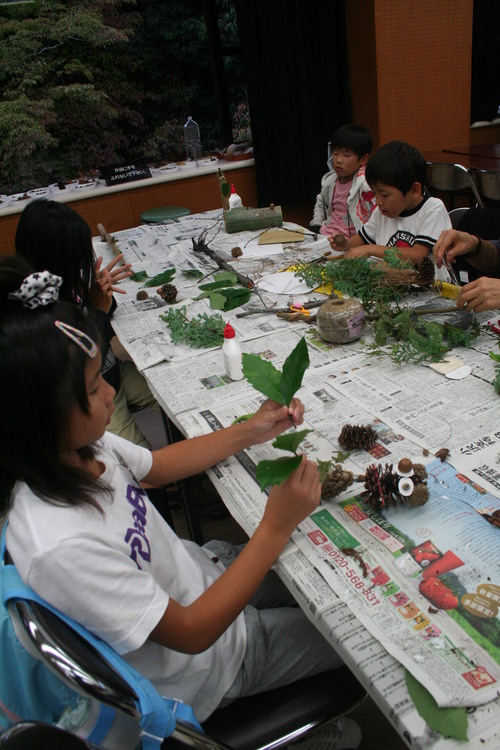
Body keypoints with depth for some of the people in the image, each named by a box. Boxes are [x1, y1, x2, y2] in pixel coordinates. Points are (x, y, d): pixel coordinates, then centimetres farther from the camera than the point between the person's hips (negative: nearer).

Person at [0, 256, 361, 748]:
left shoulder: (76, 447, -16)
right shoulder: (61, 547, -40)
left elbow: (153, 466, 5)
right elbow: (192, 633, -28)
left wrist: (249, 432, -1)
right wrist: (276, 528, -29)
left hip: (206, 570, 7)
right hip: (202, 663, -6)